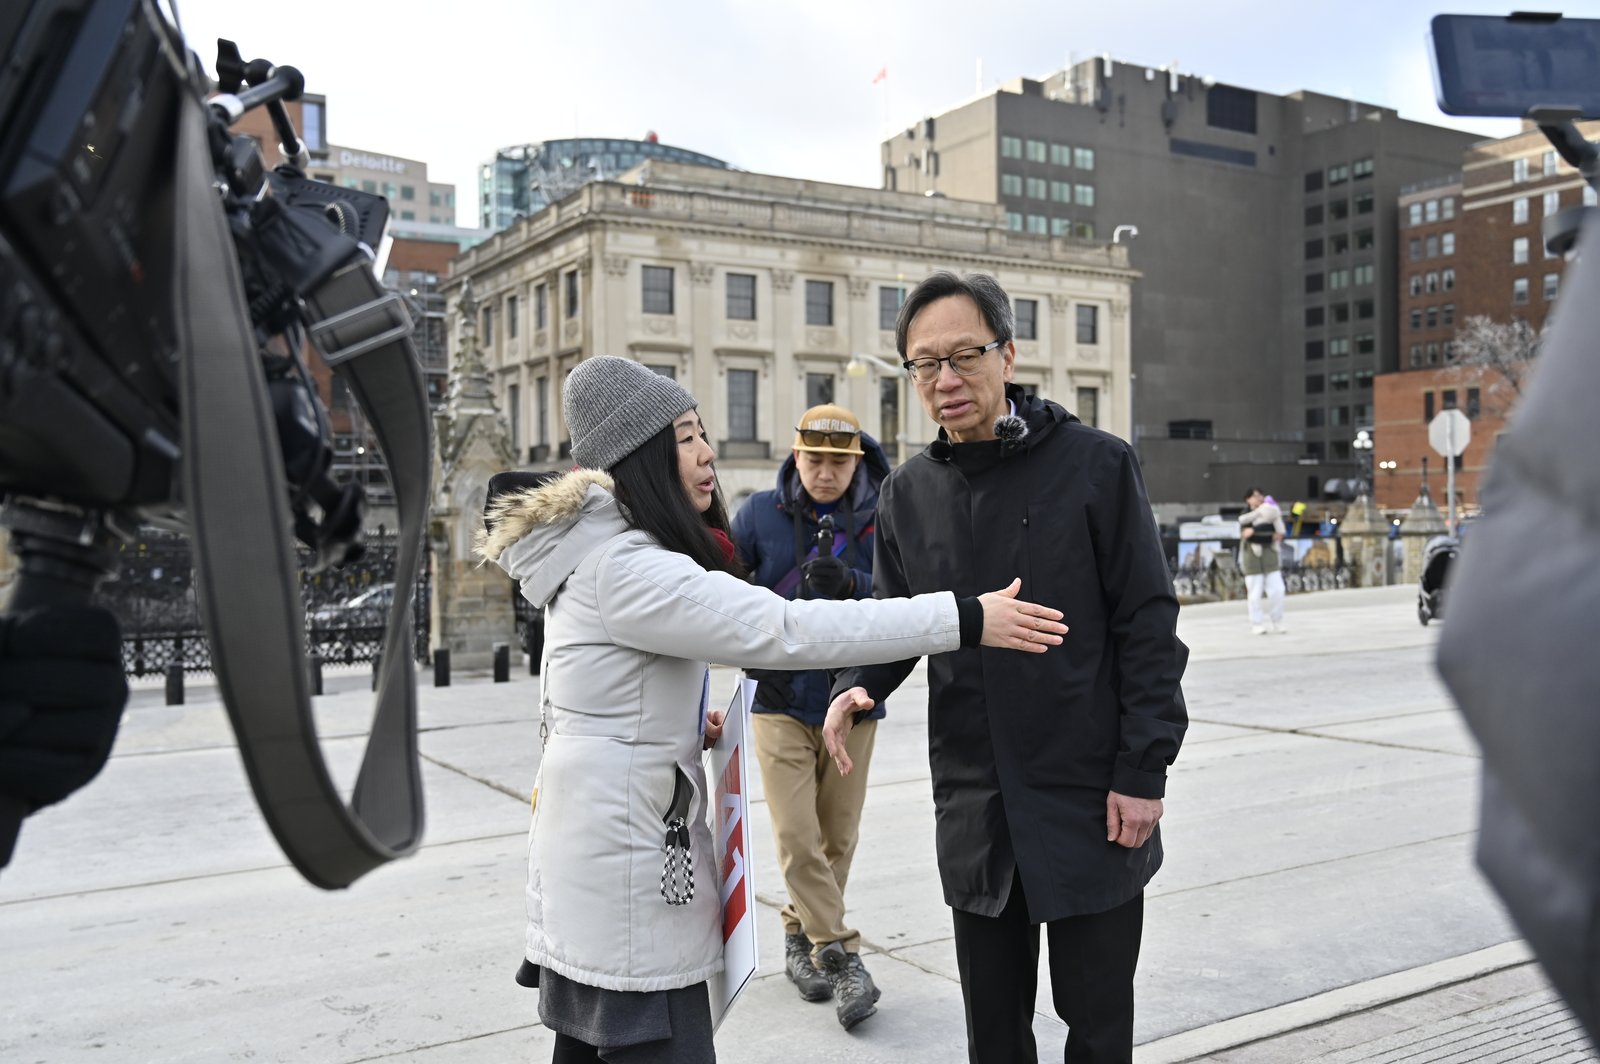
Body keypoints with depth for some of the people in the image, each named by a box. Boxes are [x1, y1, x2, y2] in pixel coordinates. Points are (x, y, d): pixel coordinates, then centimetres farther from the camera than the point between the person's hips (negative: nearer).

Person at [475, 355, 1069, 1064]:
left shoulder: (594, 553, 12)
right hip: (626, 868, -11)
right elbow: (784, 629, -28)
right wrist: (967, 619, -28)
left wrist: (684, 723, 8)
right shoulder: (625, 567, -21)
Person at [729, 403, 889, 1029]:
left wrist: (850, 583, -28)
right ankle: (841, 956, 3)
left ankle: (802, 936, 31)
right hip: (781, 700, -1)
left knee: (837, 837, 11)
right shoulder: (762, 513, -2)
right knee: (796, 837, -8)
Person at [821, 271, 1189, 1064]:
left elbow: (1147, 625, -7)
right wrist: (859, 685, -9)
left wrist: (1143, 769, -11)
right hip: (974, 808, 4)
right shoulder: (907, 492, 5)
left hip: (1092, 800, -3)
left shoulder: (1095, 465, -8)